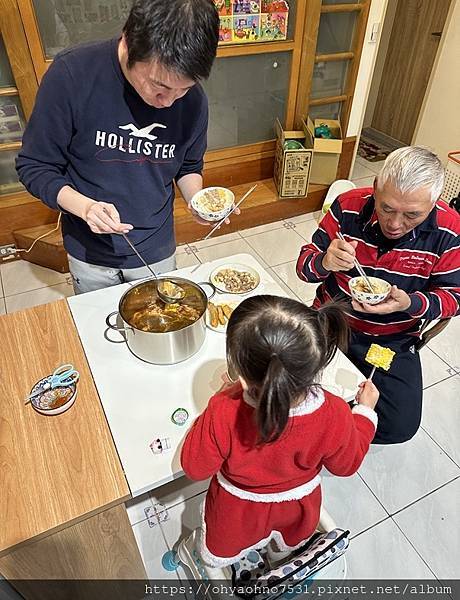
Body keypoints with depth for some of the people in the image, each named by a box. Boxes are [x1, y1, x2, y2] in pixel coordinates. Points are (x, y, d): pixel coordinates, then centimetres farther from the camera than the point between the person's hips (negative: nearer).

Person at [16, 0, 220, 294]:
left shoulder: (193, 99, -13)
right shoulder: (71, 75, -22)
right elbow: (34, 166, -13)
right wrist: (84, 206, -31)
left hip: (157, 253, 2)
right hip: (90, 255, -1)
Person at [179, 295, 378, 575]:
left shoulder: (222, 415, -44)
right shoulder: (334, 415, -38)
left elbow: (196, 468, -22)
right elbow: (347, 463, -14)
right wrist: (366, 409, 0)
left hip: (238, 511, -1)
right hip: (298, 507, 2)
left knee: (220, 548, 37)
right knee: (290, 540, 41)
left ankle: (211, 563, 68)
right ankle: (280, 551, 73)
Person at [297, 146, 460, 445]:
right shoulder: (349, 206, -13)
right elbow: (304, 267, -5)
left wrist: (410, 304, -27)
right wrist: (325, 263, -31)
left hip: (395, 340, 0)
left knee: (400, 426, -13)